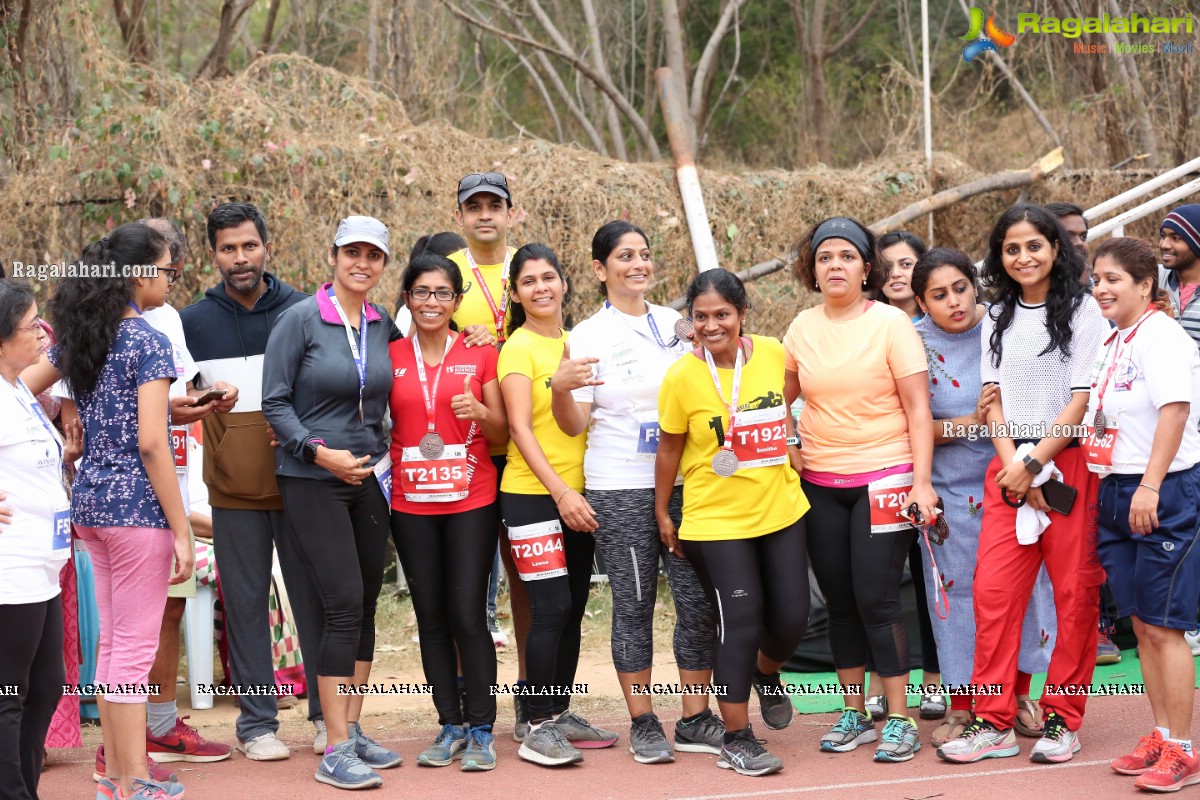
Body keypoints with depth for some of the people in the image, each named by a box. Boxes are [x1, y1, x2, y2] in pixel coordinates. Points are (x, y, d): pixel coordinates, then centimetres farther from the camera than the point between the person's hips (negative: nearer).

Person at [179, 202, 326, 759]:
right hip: (234, 490, 1)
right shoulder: (193, 322, 5)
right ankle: (257, 722, 12)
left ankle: (328, 713, 13)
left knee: (314, 597, 3)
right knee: (246, 603, 4)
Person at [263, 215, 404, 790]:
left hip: (368, 479, 6)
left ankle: (352, 731, 19)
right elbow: (275, 402, -8)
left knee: (365, 606, 8)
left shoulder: (384, 326, 7)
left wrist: (380, 452, 5)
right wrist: (319, 451, -17)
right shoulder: (301, 319, -8)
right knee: (345, 603, -12)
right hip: (312, 481, -6)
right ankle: (335, 752, -7)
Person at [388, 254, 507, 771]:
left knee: (469, 615, -6)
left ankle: (481, 730, 3)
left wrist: (479, 412, -15)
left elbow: (501, 433, 5)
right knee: (431, 618, 6)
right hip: (411, 504, 2)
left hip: (471, 501, -2)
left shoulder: (480, 355, 2)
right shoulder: (390, 356, 5)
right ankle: (450, 726, 16)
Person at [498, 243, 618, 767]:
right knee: (551, 609, -10)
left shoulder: (576, 343, 12)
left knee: (573, 610, 10)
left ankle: (561, 714, 21)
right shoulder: (518, 349, -7)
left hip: (576, 496, 6)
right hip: (532, 495, -6)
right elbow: (520, 428, -13)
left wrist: (578, 492, 7)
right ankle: (538, 728, -4)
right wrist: (561, 493, -19)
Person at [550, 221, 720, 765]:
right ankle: (643, 724, 11)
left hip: (684, 481, 4)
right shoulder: (589, 335, 0)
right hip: (620, 489, -3)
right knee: (634, 605, 2)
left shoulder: (677, 324, 12)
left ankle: (695, 720, 11)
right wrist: (560, 388, -23)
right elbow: (574, 425, -4)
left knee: (699, 599, 1)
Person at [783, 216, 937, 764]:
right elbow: (777, 398, 17)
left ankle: (899, 720, 2)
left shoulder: (890, 323, -6)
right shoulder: (803, 327, 6)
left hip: (883, 478, -4)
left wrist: (922, 481, -15)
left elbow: (918, 408, -8)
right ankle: (854, 715, 21)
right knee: (839, 600, 9)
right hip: (820, 484, 5)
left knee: (876, 599, -8)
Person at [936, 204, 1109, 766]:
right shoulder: (998, 318, 13)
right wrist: (1013, 466, -5)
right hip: (1009, 467, 4)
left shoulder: (1082, 311, -2)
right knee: (994, 590, -3)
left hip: (1070, 464, -4)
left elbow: (1083, 399, -8)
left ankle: (1063, 719, 10)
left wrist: (1033, 462, -12)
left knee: (1074, 592, -1)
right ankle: (994, 723, 2)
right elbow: (994, 399, 10)